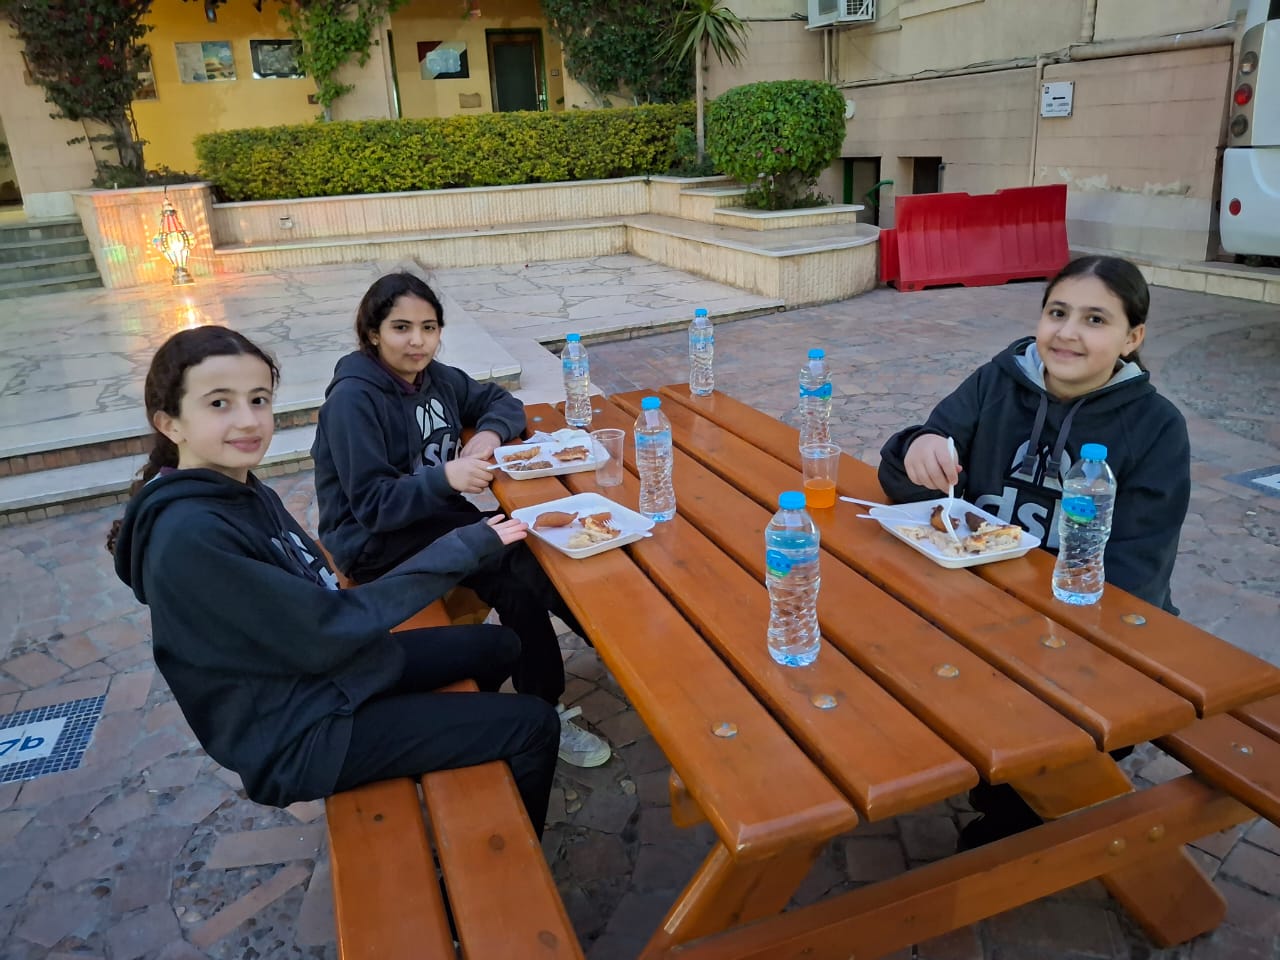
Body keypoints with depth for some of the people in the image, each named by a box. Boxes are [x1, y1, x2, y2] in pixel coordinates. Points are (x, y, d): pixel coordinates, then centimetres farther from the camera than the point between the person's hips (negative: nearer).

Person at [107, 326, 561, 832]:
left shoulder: (240, 488, 1)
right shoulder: (189, 536, -28)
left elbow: (314, 597, 7)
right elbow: (323, 631, -26)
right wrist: (462, 549, -23)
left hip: (326, 668, 9)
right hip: (300, 734, -9)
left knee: (498, 646, 22)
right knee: (533, 725, -7)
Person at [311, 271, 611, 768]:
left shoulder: (435, 377, 5)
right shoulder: (352, 400, -16)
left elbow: (503, 402, 16)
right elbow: (371, 503, -19)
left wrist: (489, 432, -8)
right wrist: (446, 477, -35)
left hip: (443, 518, 7)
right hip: (377, 543, -7)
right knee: (522, 564, -24)